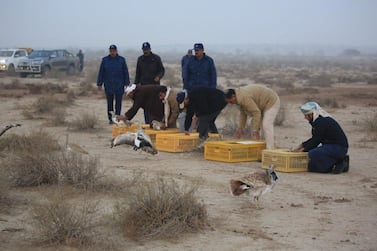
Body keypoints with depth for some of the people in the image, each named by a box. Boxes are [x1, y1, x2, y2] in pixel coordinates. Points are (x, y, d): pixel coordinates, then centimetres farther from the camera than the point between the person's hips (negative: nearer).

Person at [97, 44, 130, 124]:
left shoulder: (121, 60, 0)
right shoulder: (105, 60, 2)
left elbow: (126, 72, 3)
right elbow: (101, 72, 5)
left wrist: (127, 84, 0)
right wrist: (99, 84, 3)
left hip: (119, 86, -1)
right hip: (108, 86, 1)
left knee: (118, 103, 1)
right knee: (110, 103, 8)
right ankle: (110, 119, 15)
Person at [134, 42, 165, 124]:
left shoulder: (156, 58, 1)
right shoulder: (140, 59, 11)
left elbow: (162, 70, 3)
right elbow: (138, 73, 18)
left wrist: (158, 77, -17)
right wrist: (135, 84, 11)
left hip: (155, 85, -3)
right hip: (144, 85, 3)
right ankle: (147, 122, 5)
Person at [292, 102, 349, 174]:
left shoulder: (321, 122, -18)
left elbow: (316, 141, -15)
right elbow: (314, 139, 21)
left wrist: (303, 150, -4)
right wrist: (302, 145, 14)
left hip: (338, 148, -11)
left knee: (313, 154, -26)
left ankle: (339, 164, -11)